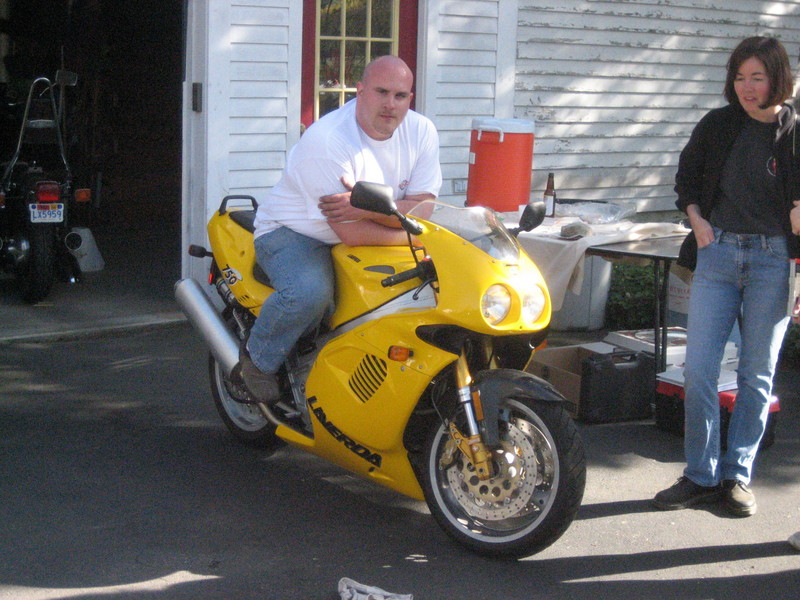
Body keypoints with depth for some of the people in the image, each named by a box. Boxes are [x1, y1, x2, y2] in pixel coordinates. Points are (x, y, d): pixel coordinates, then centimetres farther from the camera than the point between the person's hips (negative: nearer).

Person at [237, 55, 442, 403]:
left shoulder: (422, 132, -6)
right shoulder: (326, 141, -26)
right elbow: (350, 233, -30)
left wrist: (368, 208, -32)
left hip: (365, 236, 7)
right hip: (294, 231, -6)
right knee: (310, 292, -36)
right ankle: (258, 359, -6)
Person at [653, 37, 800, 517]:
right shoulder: (718, 125, 5)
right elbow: (686, 175, 20)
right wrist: (697, 219, 5)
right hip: (717, 253, 2)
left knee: (757, 375, 5)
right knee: (698, 371, -3)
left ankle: (738, 476, 17)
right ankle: (702, 476, 9)